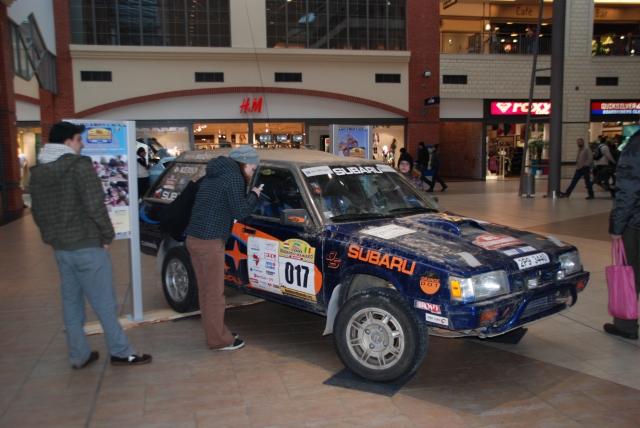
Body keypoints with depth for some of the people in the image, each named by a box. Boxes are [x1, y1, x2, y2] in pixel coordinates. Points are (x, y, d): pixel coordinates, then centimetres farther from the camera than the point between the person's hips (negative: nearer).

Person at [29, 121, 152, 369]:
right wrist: (108, 235, -7)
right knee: (103, 301, 0)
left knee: (71, 301, 13)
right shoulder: (80, 165, -13)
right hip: (86, 245, -7)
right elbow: (95, 205, -18)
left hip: (60, 247, 7)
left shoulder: (38, 172, 10)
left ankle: (79, 355, 20)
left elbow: (37, 212, 13)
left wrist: (52, 237, 18)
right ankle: (121, 352, 9)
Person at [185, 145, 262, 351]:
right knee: (215, 293, 1)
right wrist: (254, 194, 5)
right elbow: (241, 213, -10)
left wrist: (248, 195, 18)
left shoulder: (214, 174, 18)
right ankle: (219, 339, 11)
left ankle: (213, 333, 27)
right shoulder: (234, 178, -10)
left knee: (206, 291, 16)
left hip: (194, 238, 9)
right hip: (210, 241, -9)